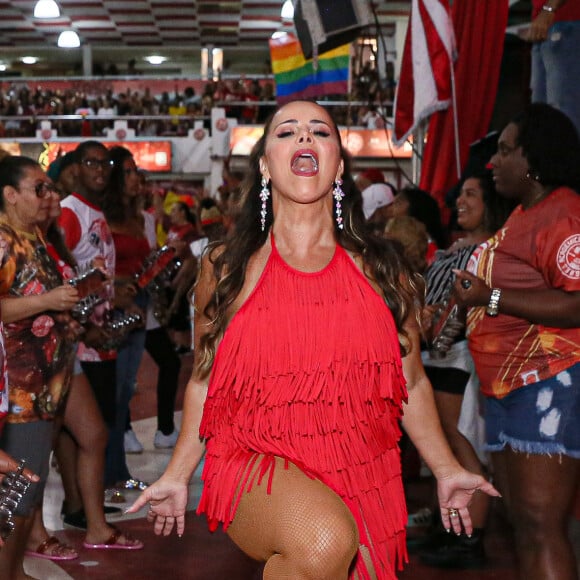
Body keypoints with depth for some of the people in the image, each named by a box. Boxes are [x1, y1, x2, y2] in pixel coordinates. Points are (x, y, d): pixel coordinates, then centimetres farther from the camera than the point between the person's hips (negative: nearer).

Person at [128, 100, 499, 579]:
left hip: (361, 479, 3)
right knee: (325, 540, -32)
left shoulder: (381, 269, 6)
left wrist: (447, 470, 13)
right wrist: (177, 476, 10)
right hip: (258, 470, -3)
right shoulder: (226, 268, 4)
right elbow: (204, 382, 12)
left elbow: (411, 381, 14)